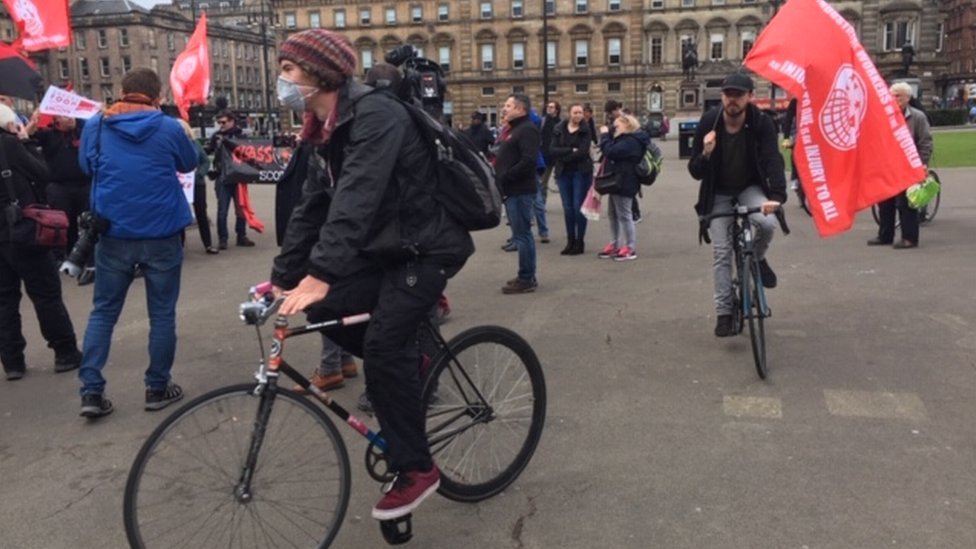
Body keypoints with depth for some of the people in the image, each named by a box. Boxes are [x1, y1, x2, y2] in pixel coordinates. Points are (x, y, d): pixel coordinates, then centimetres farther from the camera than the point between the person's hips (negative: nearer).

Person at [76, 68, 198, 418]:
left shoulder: (96, 125, 0)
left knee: (103, 311, 12)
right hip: (161, 235, -2)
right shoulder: (168, 127, -7)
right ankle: (157, 388, 15)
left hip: (113, 234, 2)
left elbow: (86, 166, 17)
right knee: (162, 312, 9)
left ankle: (91, 391, 8)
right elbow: (189, 165, 11)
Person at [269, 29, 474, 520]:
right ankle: (410, 361, 17)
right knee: (323, 308, -3)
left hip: (427, 247, -9)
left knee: (382, 345, -18)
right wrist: (282, 277, 6)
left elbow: (356, 200, -34)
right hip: (386, 248, 9)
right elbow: (311, 209, 10)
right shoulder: (327, 132, 8)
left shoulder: (375, 115, -21)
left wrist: (319, 275, -41)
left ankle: (416, 470, -3)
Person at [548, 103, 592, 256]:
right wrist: (571, 150, -15)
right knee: (568, 208, 5)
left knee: (579, 207, -3)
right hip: (563, 173, 3)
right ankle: (570, 241, 14)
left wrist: (564, 157, -10)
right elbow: (552, 150, -6)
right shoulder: (559, 129, 6)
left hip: (581, 172, -3)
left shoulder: (585, 130, -1)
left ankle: (580, 242, 5)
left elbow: (583, 152, -13)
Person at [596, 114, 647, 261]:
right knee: (613, 214, 14)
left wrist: (604, 135, -14)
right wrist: (607, 135, 7)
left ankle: (630, 249, -1)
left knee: (624, 215, -7)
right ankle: (614, 244, 22)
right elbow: (610, 151, 19)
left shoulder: (631, 141, -17)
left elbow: (611, 152, -26)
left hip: (624, 184, -11)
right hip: (617, 182, 11)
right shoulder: (625, 139, 19)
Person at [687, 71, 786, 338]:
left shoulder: (762, 123, -19)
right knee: (721, 253, -4)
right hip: (718, 194, 0)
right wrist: (706, 154, -37)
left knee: (767, 222, -30)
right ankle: (724, 312, 8)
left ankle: (758, 258, 4)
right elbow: (694, 172, -14)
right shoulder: (708, 122, -18)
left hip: (750, 187, 0)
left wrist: (776, 195, -46)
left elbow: (773, 160, -29)